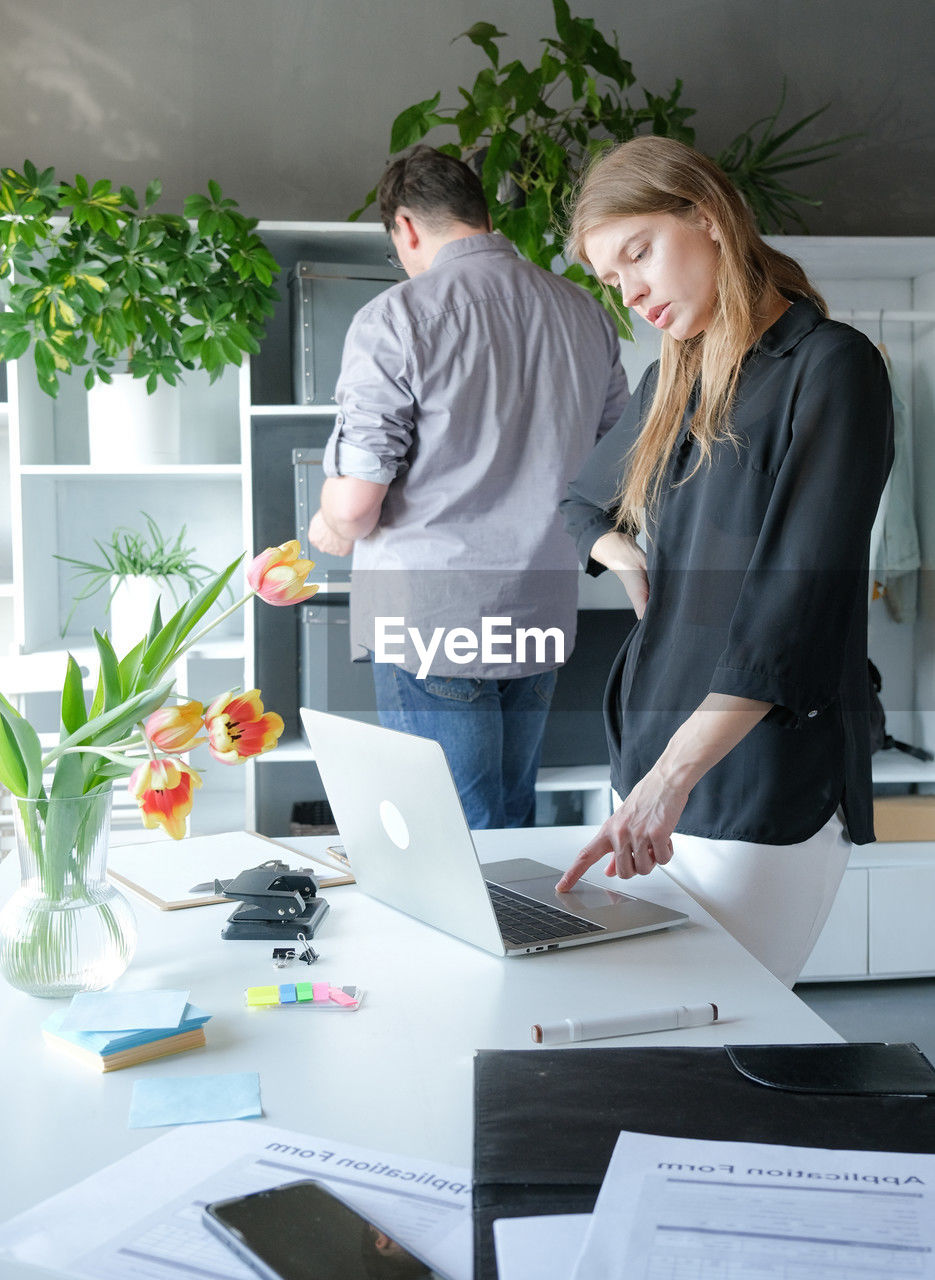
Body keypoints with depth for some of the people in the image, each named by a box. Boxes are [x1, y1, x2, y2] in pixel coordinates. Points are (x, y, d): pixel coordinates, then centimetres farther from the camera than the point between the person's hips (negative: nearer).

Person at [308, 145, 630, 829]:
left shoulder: (396, 318, -12)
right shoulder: (587, 312, 6)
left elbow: (354, 506, -16)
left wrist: (329, 533, 6)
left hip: (431, 620, -6)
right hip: (543, 617, 6)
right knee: (516, 822, 19)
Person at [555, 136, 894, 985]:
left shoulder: (830, 366, -9)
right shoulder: (674, 383, 15)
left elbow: (800, 596, -19)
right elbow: (585, 499, 32)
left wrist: (672, 774, -28)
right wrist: (625, 557, 8)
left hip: (767, 791, -7)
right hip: (658, 760, 7)